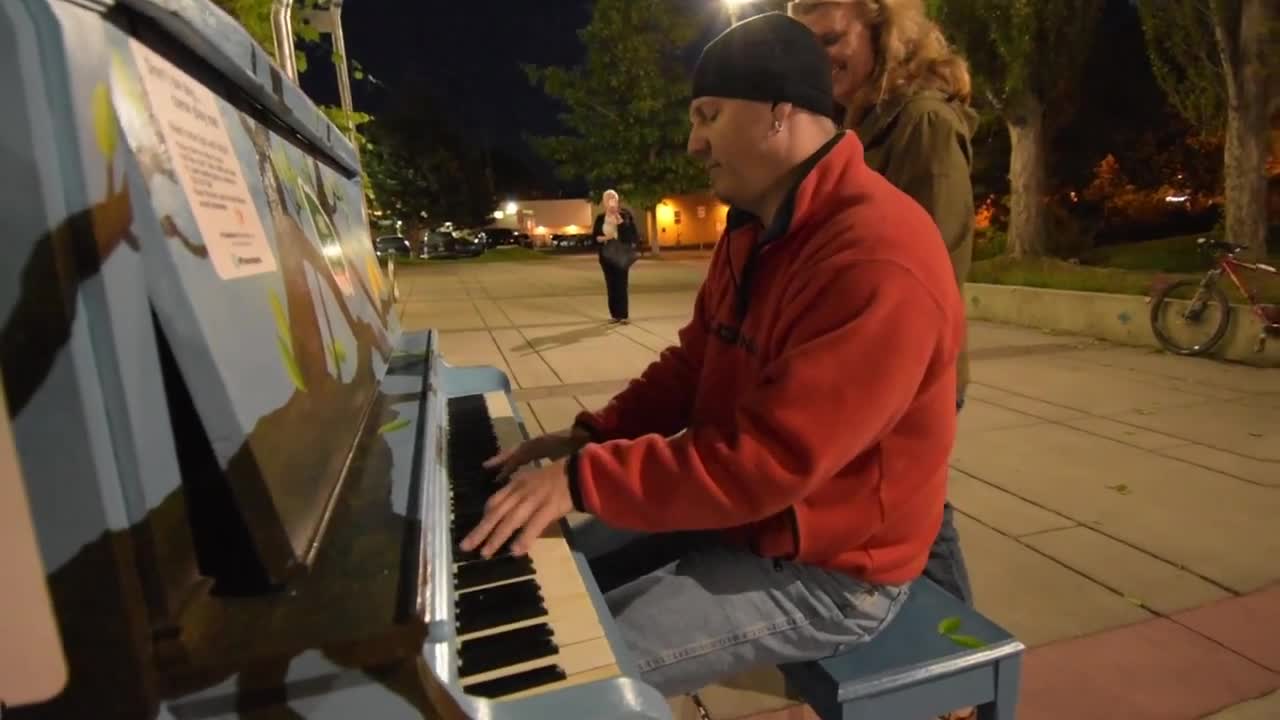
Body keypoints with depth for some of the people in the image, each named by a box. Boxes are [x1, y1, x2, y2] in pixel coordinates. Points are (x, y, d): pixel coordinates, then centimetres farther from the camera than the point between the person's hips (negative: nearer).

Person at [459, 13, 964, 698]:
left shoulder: (879, 261, -28)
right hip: (739, 514, 9)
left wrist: (584, 480, -27)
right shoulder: (752, 230, 5)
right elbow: (691, 365, 8)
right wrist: (588, 439, -4)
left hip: (824, 569, -8)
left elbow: (771, 461, -32)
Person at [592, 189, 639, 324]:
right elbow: (594, 236, 10)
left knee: (621, 284, -7)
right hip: (606, 255, 3)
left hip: (621, 255, -3)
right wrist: (601, 238, -11)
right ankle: (615, 314, 9)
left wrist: (621, 222, -15)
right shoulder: (600, 218, 7)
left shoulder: (625, 215, 0)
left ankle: (624, 315, -3)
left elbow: (634, 234, -5)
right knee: (611, 285, 3)